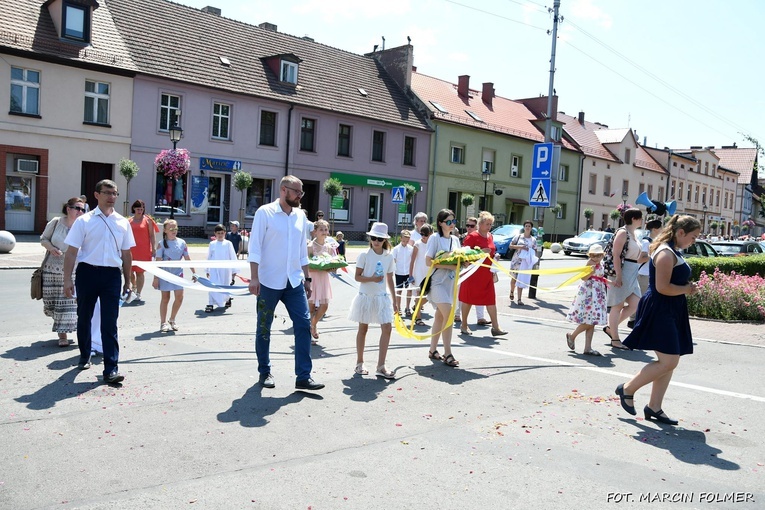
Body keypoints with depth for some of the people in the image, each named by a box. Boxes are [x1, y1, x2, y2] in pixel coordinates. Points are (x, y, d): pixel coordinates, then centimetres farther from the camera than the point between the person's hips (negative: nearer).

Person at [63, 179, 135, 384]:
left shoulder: (123, 223, 7)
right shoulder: (84, 221, -2)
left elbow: (126, 254, 13)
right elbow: (72, 251, -3)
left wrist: (127, 281, 13)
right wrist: (67, 278, -9)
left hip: (112, 275, 1)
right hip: (87, 272, -1)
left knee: (110, 323, -3)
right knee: (84, 318, 15)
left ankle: (111, 369, -3)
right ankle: (85, 356, 36)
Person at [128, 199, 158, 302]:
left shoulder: (147, 220, 2)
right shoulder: (129, 221, 10)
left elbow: (152, 235, 1)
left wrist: (154, 248, -6)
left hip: (143, 250, -3)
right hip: (131, 250, 3)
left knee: (140, 272, 1)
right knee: (129, 271, 3)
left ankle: (138, 294, 7)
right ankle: (134, 286, 33)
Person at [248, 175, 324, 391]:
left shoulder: (300, 216, 10)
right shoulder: (265, 212, -6)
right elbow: (255, 247, -9)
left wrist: (307, 278, 14)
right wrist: (254, 277, -16)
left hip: (294, 281, 5)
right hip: (269, 282, -4)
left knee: (304, 324, -4)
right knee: (264, 328, 8)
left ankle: (303, 376, 0)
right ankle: (265, 373, 24)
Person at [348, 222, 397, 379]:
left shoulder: (389, 256, 4)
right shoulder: (364, 255, -6)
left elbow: (390, 279, 10)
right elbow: (357, 277, -7)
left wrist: (394, 300, 10)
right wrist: (371, 279, -25)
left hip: (382, 297, 3)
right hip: (366, 296, -3)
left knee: (387, 328, -8)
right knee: (363, 329, 9)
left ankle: (381, 366, -2)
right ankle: (359, 363, 23)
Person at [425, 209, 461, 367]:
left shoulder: (455, 239, 12)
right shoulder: (435, 238, -8)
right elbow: (428, 261, -14)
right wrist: (449, 266, -21)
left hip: (450, 281, 7)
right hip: (438, 281, -7)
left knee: (440, 316, 12)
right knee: (449, 315, -15)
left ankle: (433, 350, 21)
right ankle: (447, 354, -9)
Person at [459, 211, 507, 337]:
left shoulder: (490, 236, 12)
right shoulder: (472, 236, -10)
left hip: (486, 273, 6)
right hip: (473, 273, -6)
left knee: (491, 299, 3)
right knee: (469, 299, 4)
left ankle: (495, 327, 5)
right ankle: (464, 325, 18)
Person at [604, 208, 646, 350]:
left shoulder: (633, 234, 17)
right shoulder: (623, 233, -11)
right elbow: (616, 255, -18)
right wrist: (618, 276, -23)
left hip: (632, 274, 9)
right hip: (622, 271, -9)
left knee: (635, 304, 5)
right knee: (618, 306, -2)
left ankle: (610, 328, 18)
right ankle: (615, 340, 5)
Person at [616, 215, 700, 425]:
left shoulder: (673, 252, 16)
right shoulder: (666, 253, -16)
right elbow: (662, 287, -23)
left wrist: (687, 288, 6)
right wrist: (687, 289, -8)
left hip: (670, 312, 11)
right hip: (659, 311, -11)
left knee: (670, 362, 10)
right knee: (668, 362, -11)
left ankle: (654, 407, 17)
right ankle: (627, 389, 4)